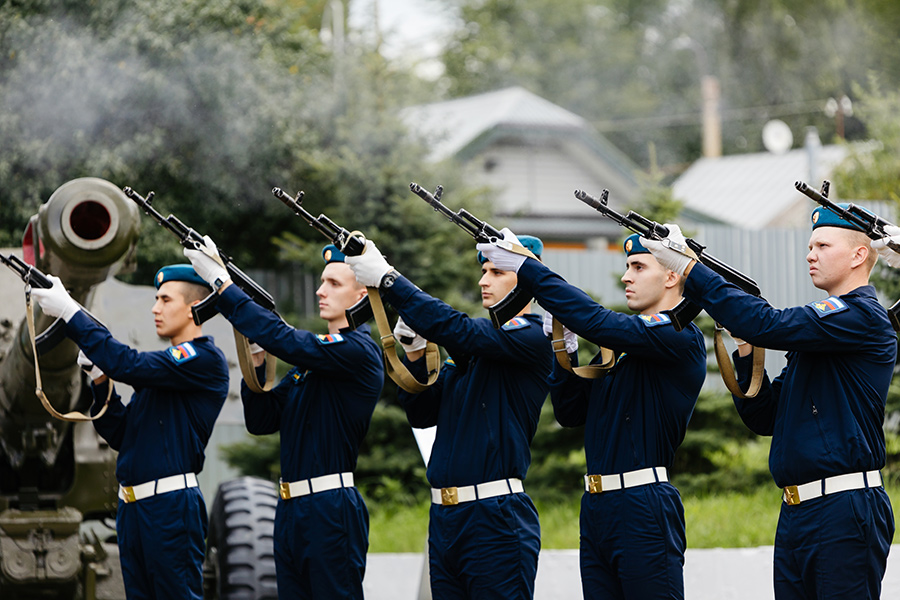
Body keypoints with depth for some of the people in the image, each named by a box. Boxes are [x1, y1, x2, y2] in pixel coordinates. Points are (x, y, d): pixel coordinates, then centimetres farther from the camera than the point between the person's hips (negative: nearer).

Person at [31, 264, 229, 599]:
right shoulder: (163, 365, 19)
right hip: (131, 508, 9)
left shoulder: (206, 360, -8)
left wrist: (69, 312, -17)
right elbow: (119, 435, 17)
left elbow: (131, 366, -20)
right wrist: (99, 377, 3)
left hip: (170, 508, -9)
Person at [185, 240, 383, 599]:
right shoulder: (310, 359, 17)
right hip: (291, 512, 9)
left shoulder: (359, 351, -11)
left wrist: (222, 283, -19)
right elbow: (261, 420, 14)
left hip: (332, 512, -9)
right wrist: (255, 360, -1)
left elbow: (282, 339, -23)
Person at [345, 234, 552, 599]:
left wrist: (387, 280, -20)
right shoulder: (467, 350, 18)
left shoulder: (532, 339, -7)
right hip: (443, 517, 8)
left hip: (497, 517, -8)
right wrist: (414, 350, 0)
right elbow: (422, 413, 16)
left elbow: (455, 329, -21)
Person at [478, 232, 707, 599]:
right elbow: (571, 413, 17)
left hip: (644, 510, -8)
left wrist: (526, 267, -17)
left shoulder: (681, 338, -9)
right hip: (595, 509, 8)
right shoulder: (619, 343, 18)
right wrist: (565, 347, 2)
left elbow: (596, 321, -21)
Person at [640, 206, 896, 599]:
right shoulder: (817, 325, 20)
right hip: (795, 516, 9)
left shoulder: (864, 317, -9)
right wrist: (746, 349, 4)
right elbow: (764, 417, 18)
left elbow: (770, 325, -21)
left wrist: (689, 269, -19)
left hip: (844, 515, -9)